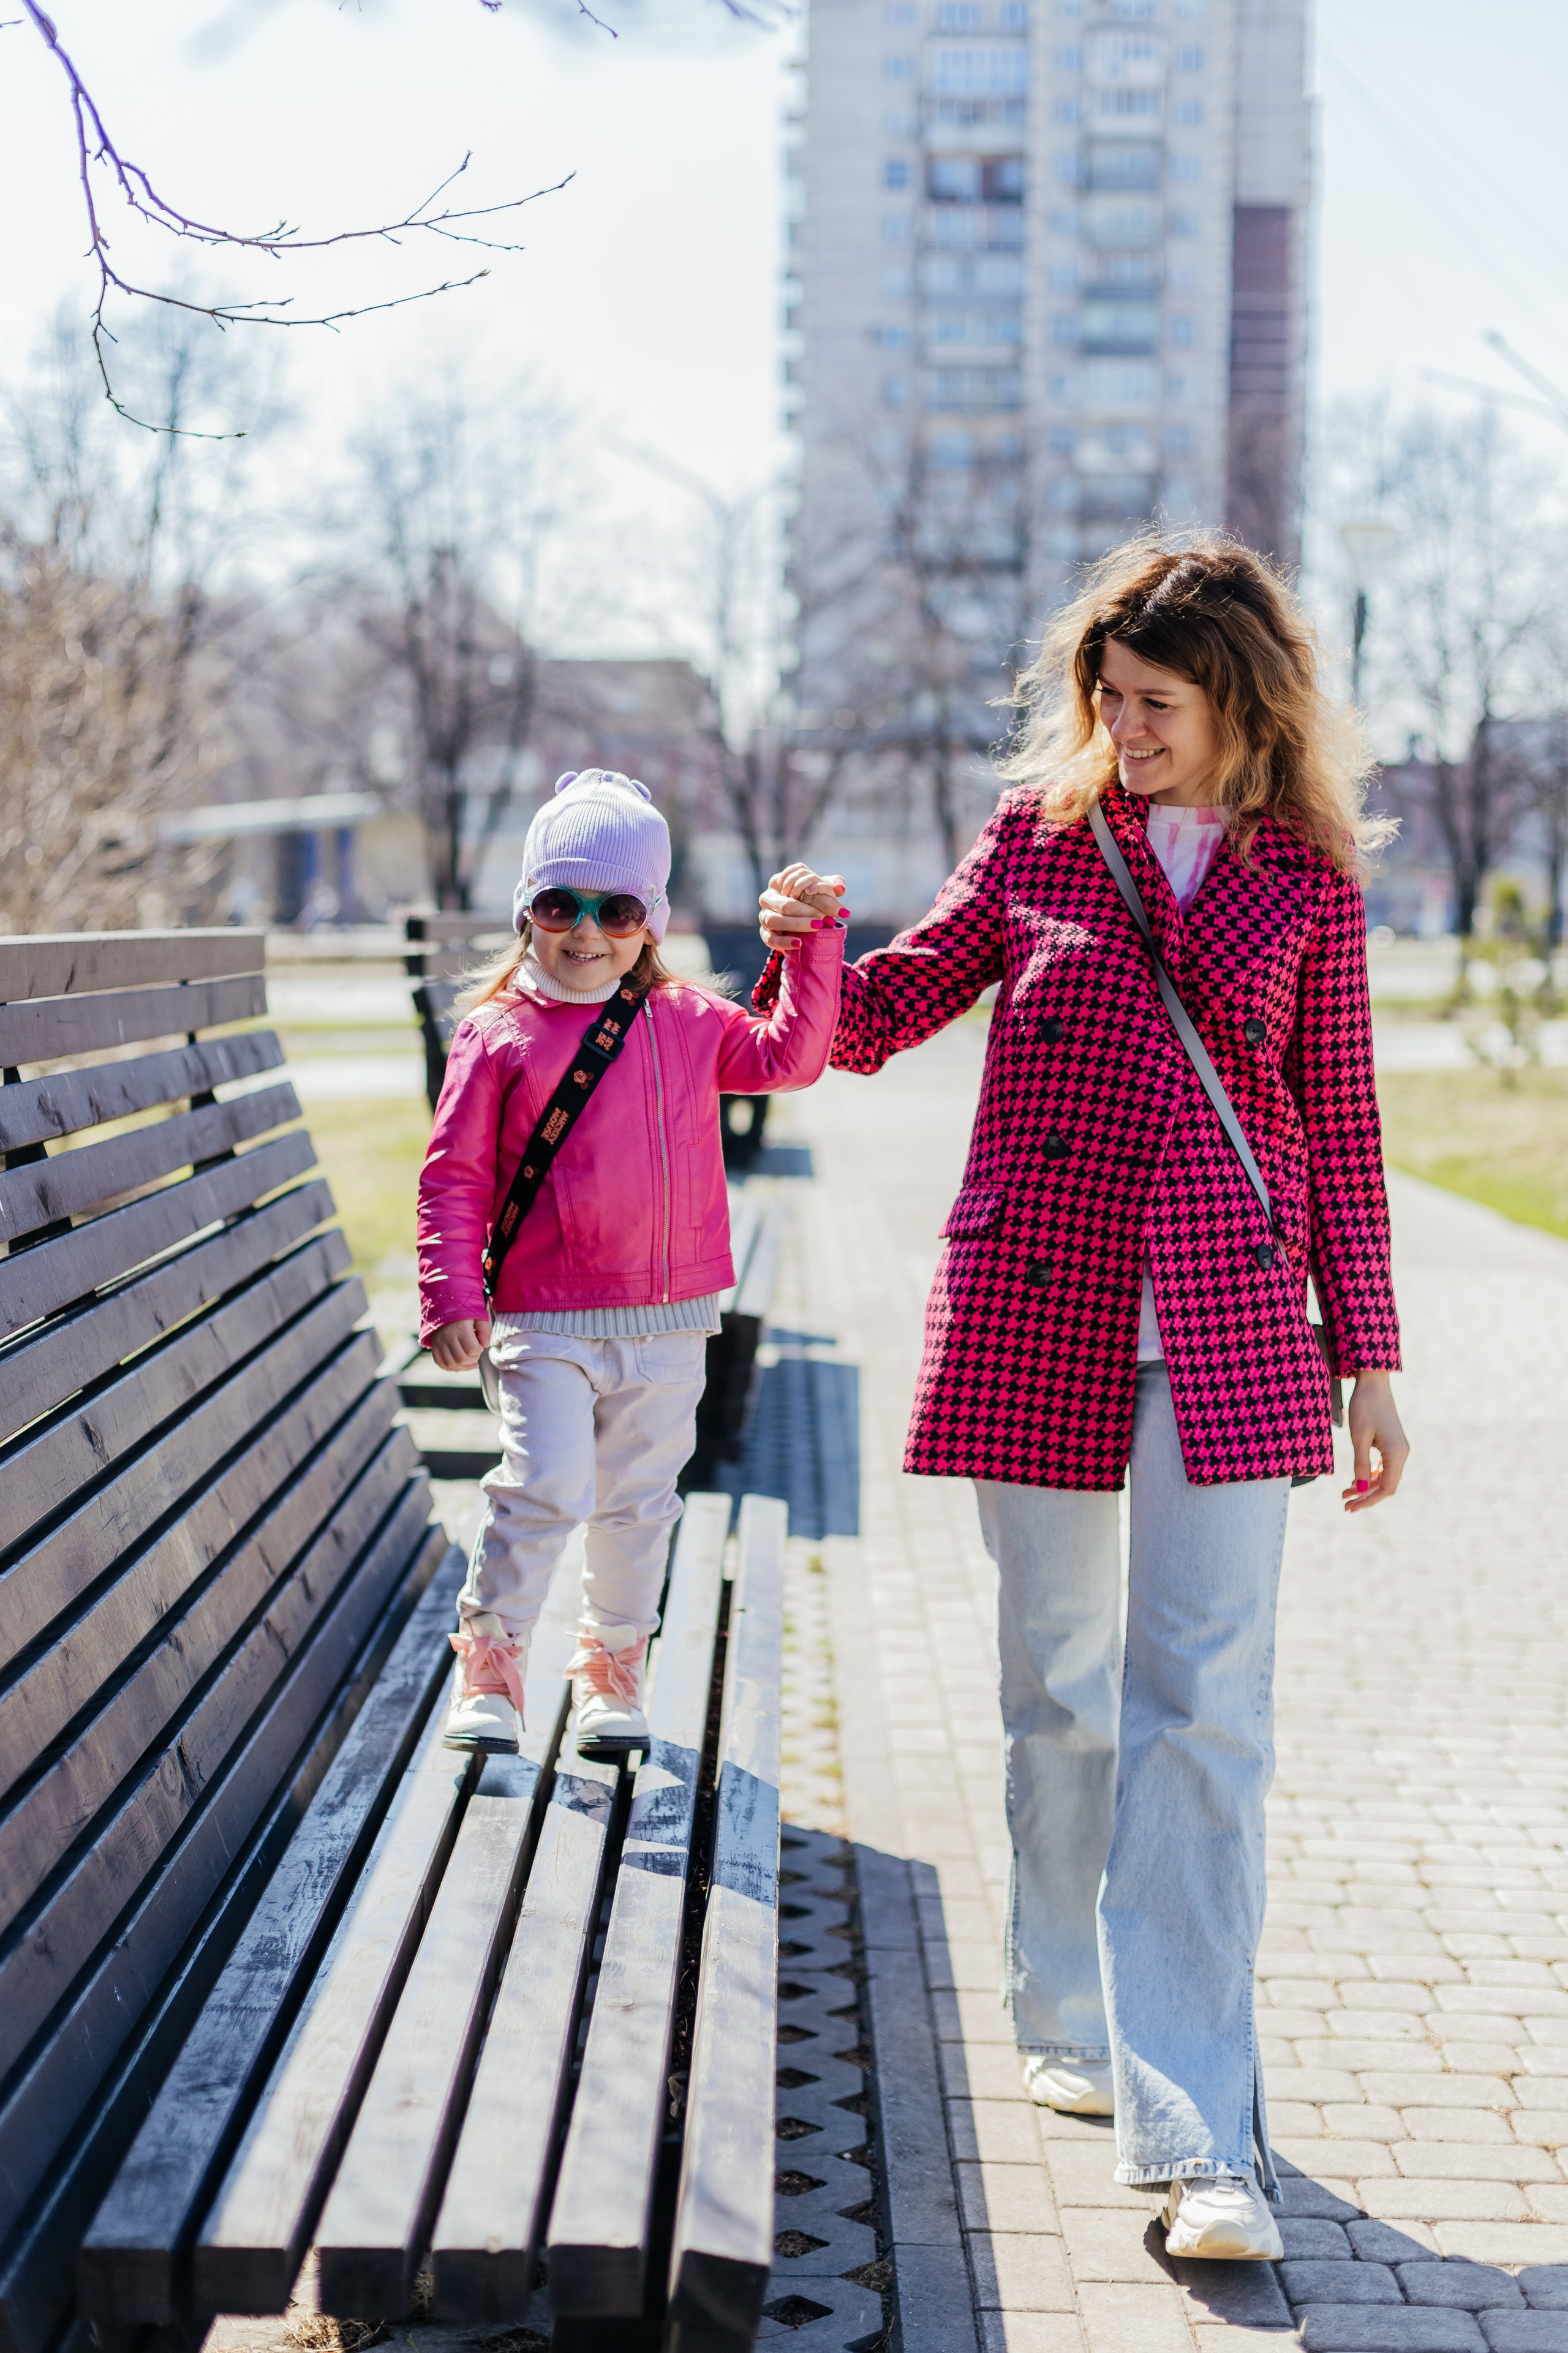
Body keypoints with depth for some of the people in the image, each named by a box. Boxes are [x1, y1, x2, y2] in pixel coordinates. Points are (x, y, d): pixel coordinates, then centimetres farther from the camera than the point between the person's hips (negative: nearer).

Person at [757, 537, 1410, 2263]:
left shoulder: (1306, 879, 4)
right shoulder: (1037, 834, 6)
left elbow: (1340, 1129, 7)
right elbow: (878, 1022, 7)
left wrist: (1368, 1358, 6)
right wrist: (807, 954, -16)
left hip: (1228, 1327, -1)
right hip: (1039, 1312, 1)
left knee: (1207, 1712, -6)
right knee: (1059, 1693, 11)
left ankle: (1194, 2131, -4)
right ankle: (1072, 2019, 32)